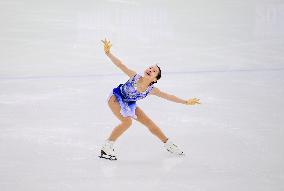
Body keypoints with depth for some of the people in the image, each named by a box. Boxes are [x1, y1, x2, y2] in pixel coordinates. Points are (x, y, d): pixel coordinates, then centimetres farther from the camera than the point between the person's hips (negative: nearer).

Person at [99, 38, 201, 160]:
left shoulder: (151, 90, -19)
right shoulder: (135, 77, -29)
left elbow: (168, 96, -11)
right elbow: (120, 65, -35)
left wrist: (186, 102, -11)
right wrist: (108, 53, -47)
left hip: (129, 104, 5)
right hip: (115, 98, -5)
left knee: (149, 123, 9)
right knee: (127, 121, -27)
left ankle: (168, 145, 27)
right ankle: (106, 148, -18)